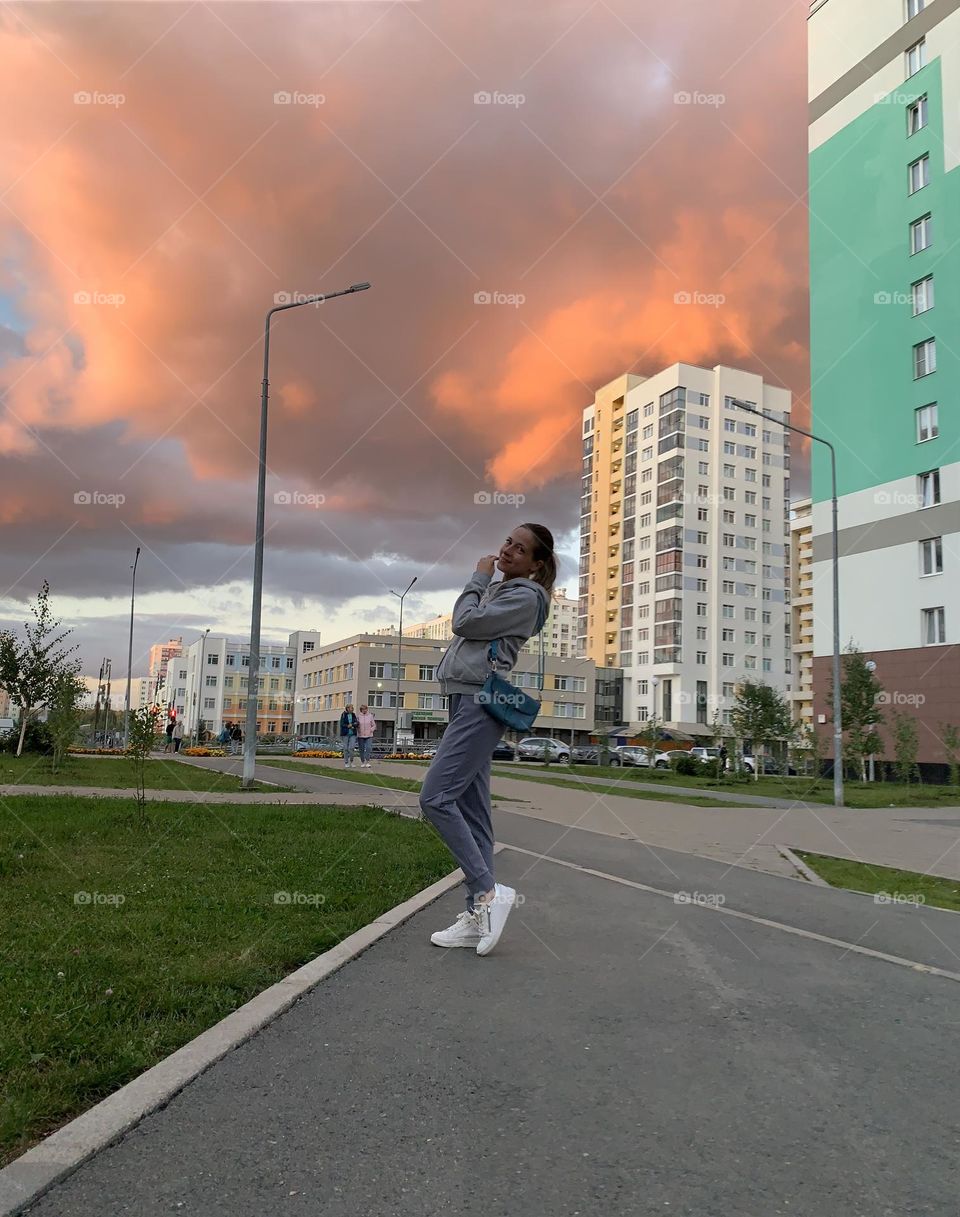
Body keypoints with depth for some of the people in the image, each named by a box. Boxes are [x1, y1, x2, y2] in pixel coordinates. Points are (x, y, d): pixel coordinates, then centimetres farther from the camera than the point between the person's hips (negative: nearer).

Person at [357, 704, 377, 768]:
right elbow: (356, 725, 9)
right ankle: (362, 762, 15)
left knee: (368, 748, -13)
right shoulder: (358, 716, 2)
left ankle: (367, 762, -11)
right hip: (360, 736, 1)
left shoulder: (370, 716, 3)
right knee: (362, 749, 5)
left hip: (369, 736, -1)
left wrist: (370, 730, -7)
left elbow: (374, 726, 8)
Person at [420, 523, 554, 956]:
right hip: (467, 700, 10)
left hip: (482, 702, -9)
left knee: (436, 796, -17)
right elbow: (465, 628, 22)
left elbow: (465, 623, -9)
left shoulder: (525, 596, -5)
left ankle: (488, 891, -12)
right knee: (471, 810, 5)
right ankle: (477, 917, 6)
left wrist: (478, 578, 2)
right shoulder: (497, 589, 23)